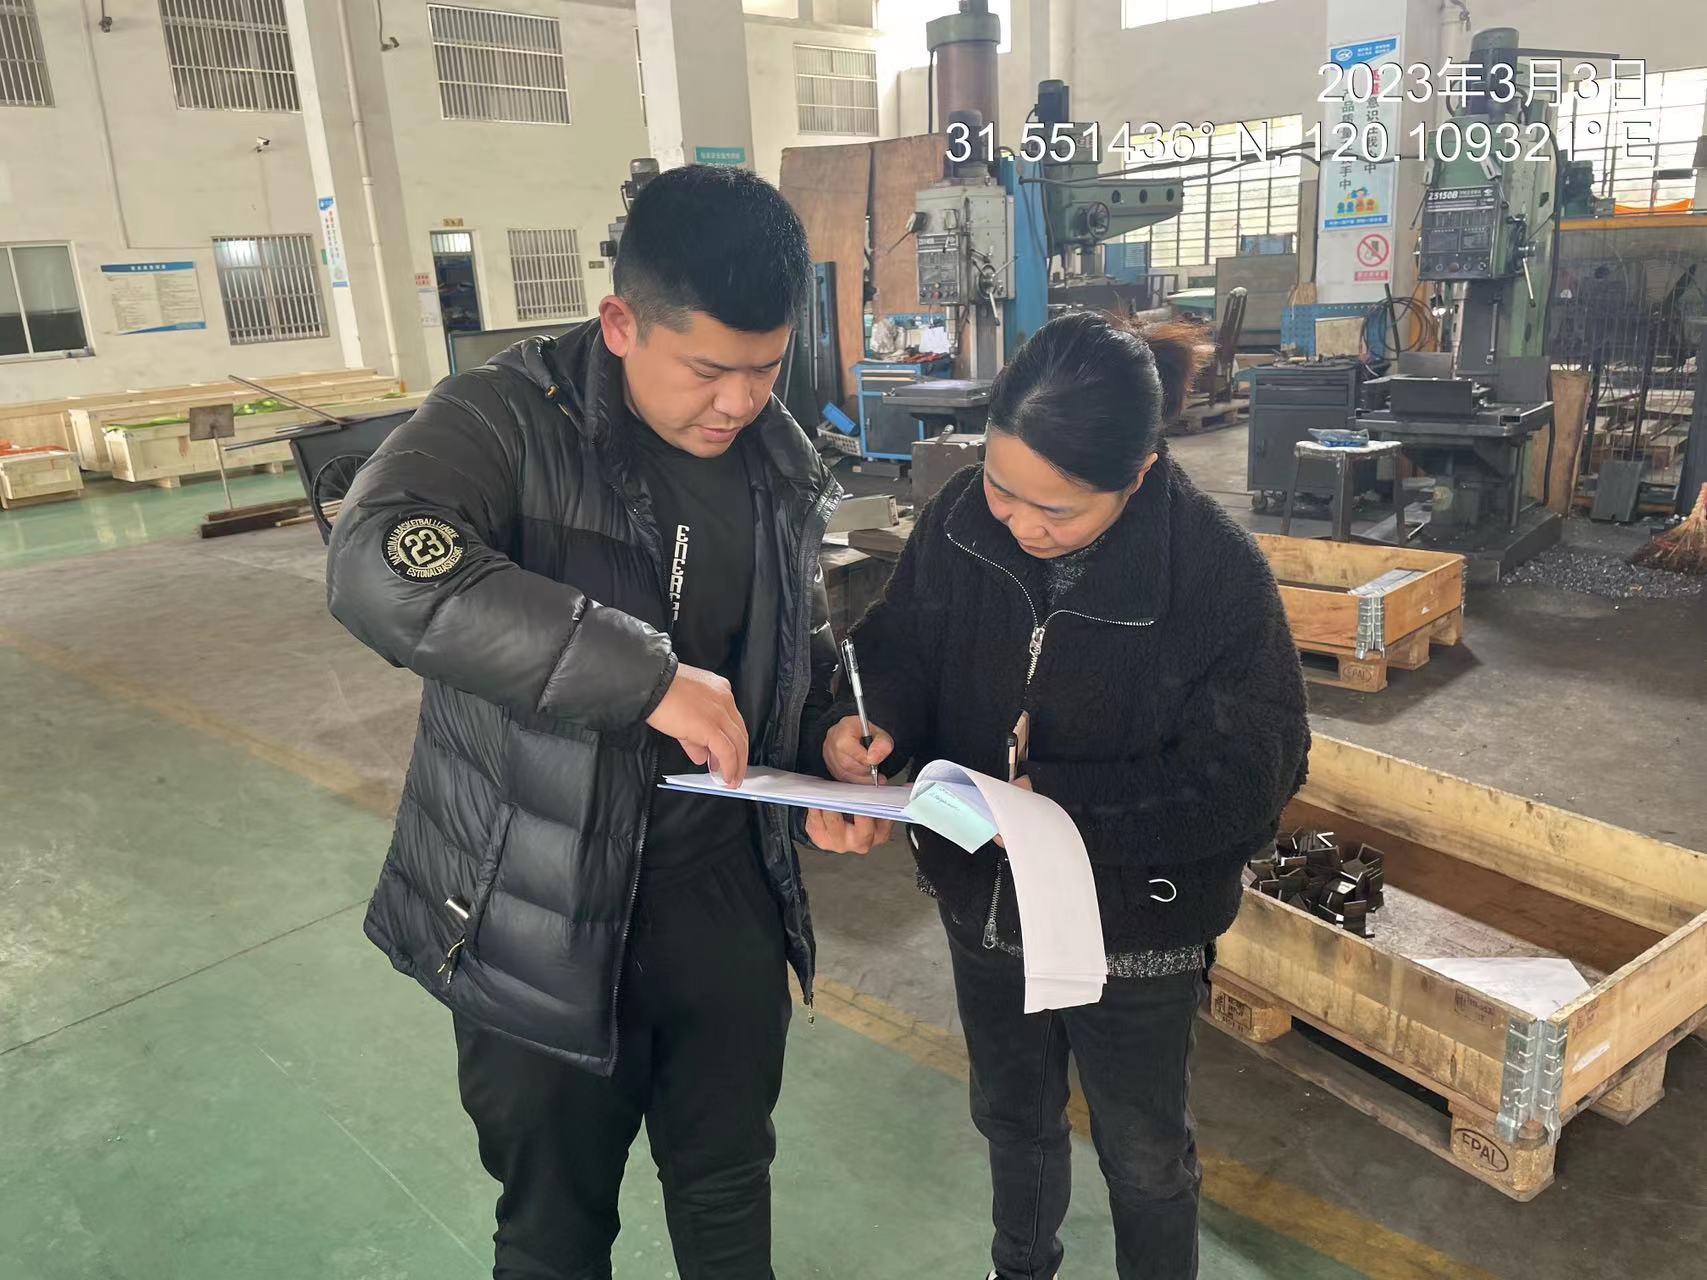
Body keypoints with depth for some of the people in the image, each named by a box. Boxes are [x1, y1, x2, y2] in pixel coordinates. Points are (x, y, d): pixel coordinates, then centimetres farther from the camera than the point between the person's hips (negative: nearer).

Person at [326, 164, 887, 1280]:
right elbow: (378, 565, -36)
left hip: (728, 893, 4)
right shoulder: (508, 421, -17)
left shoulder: (780, 463, 0)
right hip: (541, 918, -4)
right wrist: (648, 674, -38)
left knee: (730, 1186, 24)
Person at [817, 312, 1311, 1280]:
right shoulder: (963, 520, -15)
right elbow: (901, 647, -1)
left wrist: (1052, 800, -29)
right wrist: (866, 719, -23)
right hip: (985, 902, 4)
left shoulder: (1218, 573, -26)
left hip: (1135, 924, -4)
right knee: (1015, 1116, 29)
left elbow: (1242, 783, -22)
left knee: (1144, 1153, 21)